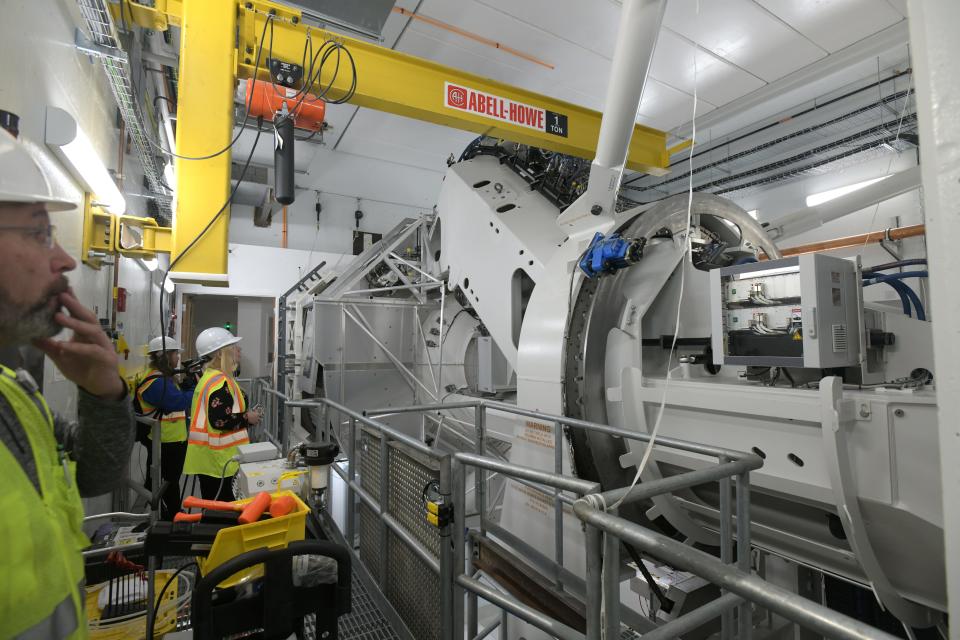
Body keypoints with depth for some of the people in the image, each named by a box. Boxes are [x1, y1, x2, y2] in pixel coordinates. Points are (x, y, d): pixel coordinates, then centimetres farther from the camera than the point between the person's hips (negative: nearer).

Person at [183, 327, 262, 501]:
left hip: (209, 457, 10)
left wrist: (244, 417, 12)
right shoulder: (220, 382, -20)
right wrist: (247, 418, -14)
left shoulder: (210, 377, 14)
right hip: (216, 460, -10)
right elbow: (220, 420, -28)